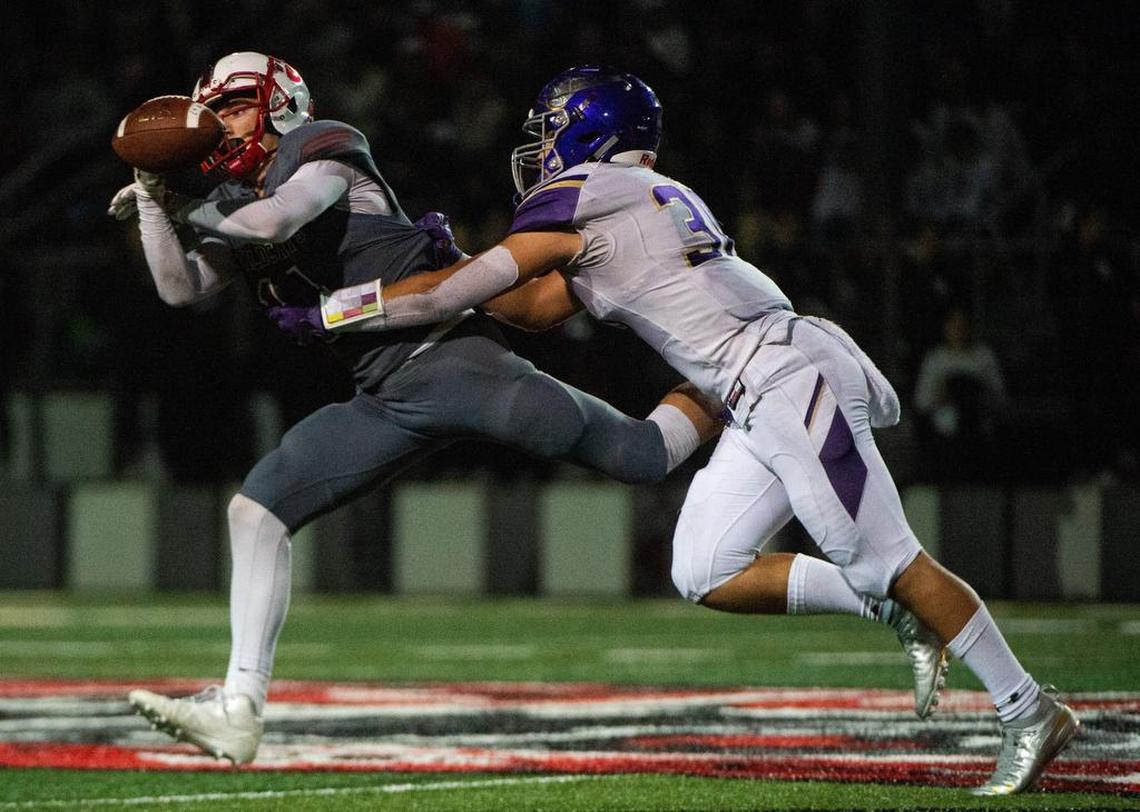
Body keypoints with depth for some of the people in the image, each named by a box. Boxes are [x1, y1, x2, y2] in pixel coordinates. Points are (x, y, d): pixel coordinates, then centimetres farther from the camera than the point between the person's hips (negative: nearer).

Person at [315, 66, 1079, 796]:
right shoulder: (650, 200, 20)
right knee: (706, 575, 7)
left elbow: (454, 294, -3)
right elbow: (538, 307, 27)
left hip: (792, 382, -9)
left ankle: (1030, 712, 2)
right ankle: (899, 612, 12)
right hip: (764, 405, 9)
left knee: (889, 564, -5)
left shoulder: (575, 205, -7)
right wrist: (453, 260, 18)